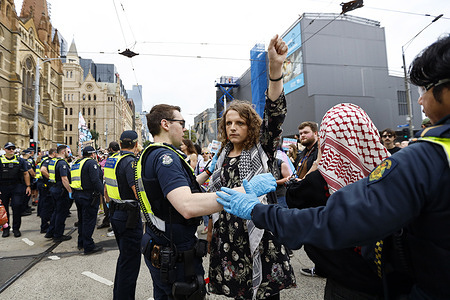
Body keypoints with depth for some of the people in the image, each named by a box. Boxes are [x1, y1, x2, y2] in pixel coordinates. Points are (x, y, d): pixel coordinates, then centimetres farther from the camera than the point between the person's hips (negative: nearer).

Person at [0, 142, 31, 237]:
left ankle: (16, 228, 9)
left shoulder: (20, 160, 8)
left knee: (17, 207, -4)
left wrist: (28, 186, 4)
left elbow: (26, 174, 10)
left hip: (17, 188, 0)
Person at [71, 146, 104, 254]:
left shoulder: (77, 163, 15)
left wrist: (74, 193, 22)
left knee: (82, 220, 19)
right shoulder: (91, 162, -14)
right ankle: (88, 246, 4)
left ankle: (81, 243, 31)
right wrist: (104, 193, -22)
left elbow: (73, 179, 17)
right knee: (89, 221, -2)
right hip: (89, 195, -9)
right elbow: (96, 181, -23)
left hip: (77, 195, 9)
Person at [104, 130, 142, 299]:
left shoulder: (111, 160, 8)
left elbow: (106, 189, 18)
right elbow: (139, 194, -25)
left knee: (124, 256, 24)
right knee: (130, 261, 2)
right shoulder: (130, 162, -20)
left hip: (115, 214, 10)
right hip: (129, 216, -10)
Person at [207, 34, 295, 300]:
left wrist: (276, 69, -35)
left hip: (259, 234, -4)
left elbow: (275, 115, -22)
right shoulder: (223, 156, 8)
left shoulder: (261, 151, -6)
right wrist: (214, 230, 16)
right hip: (228, 236, 5)